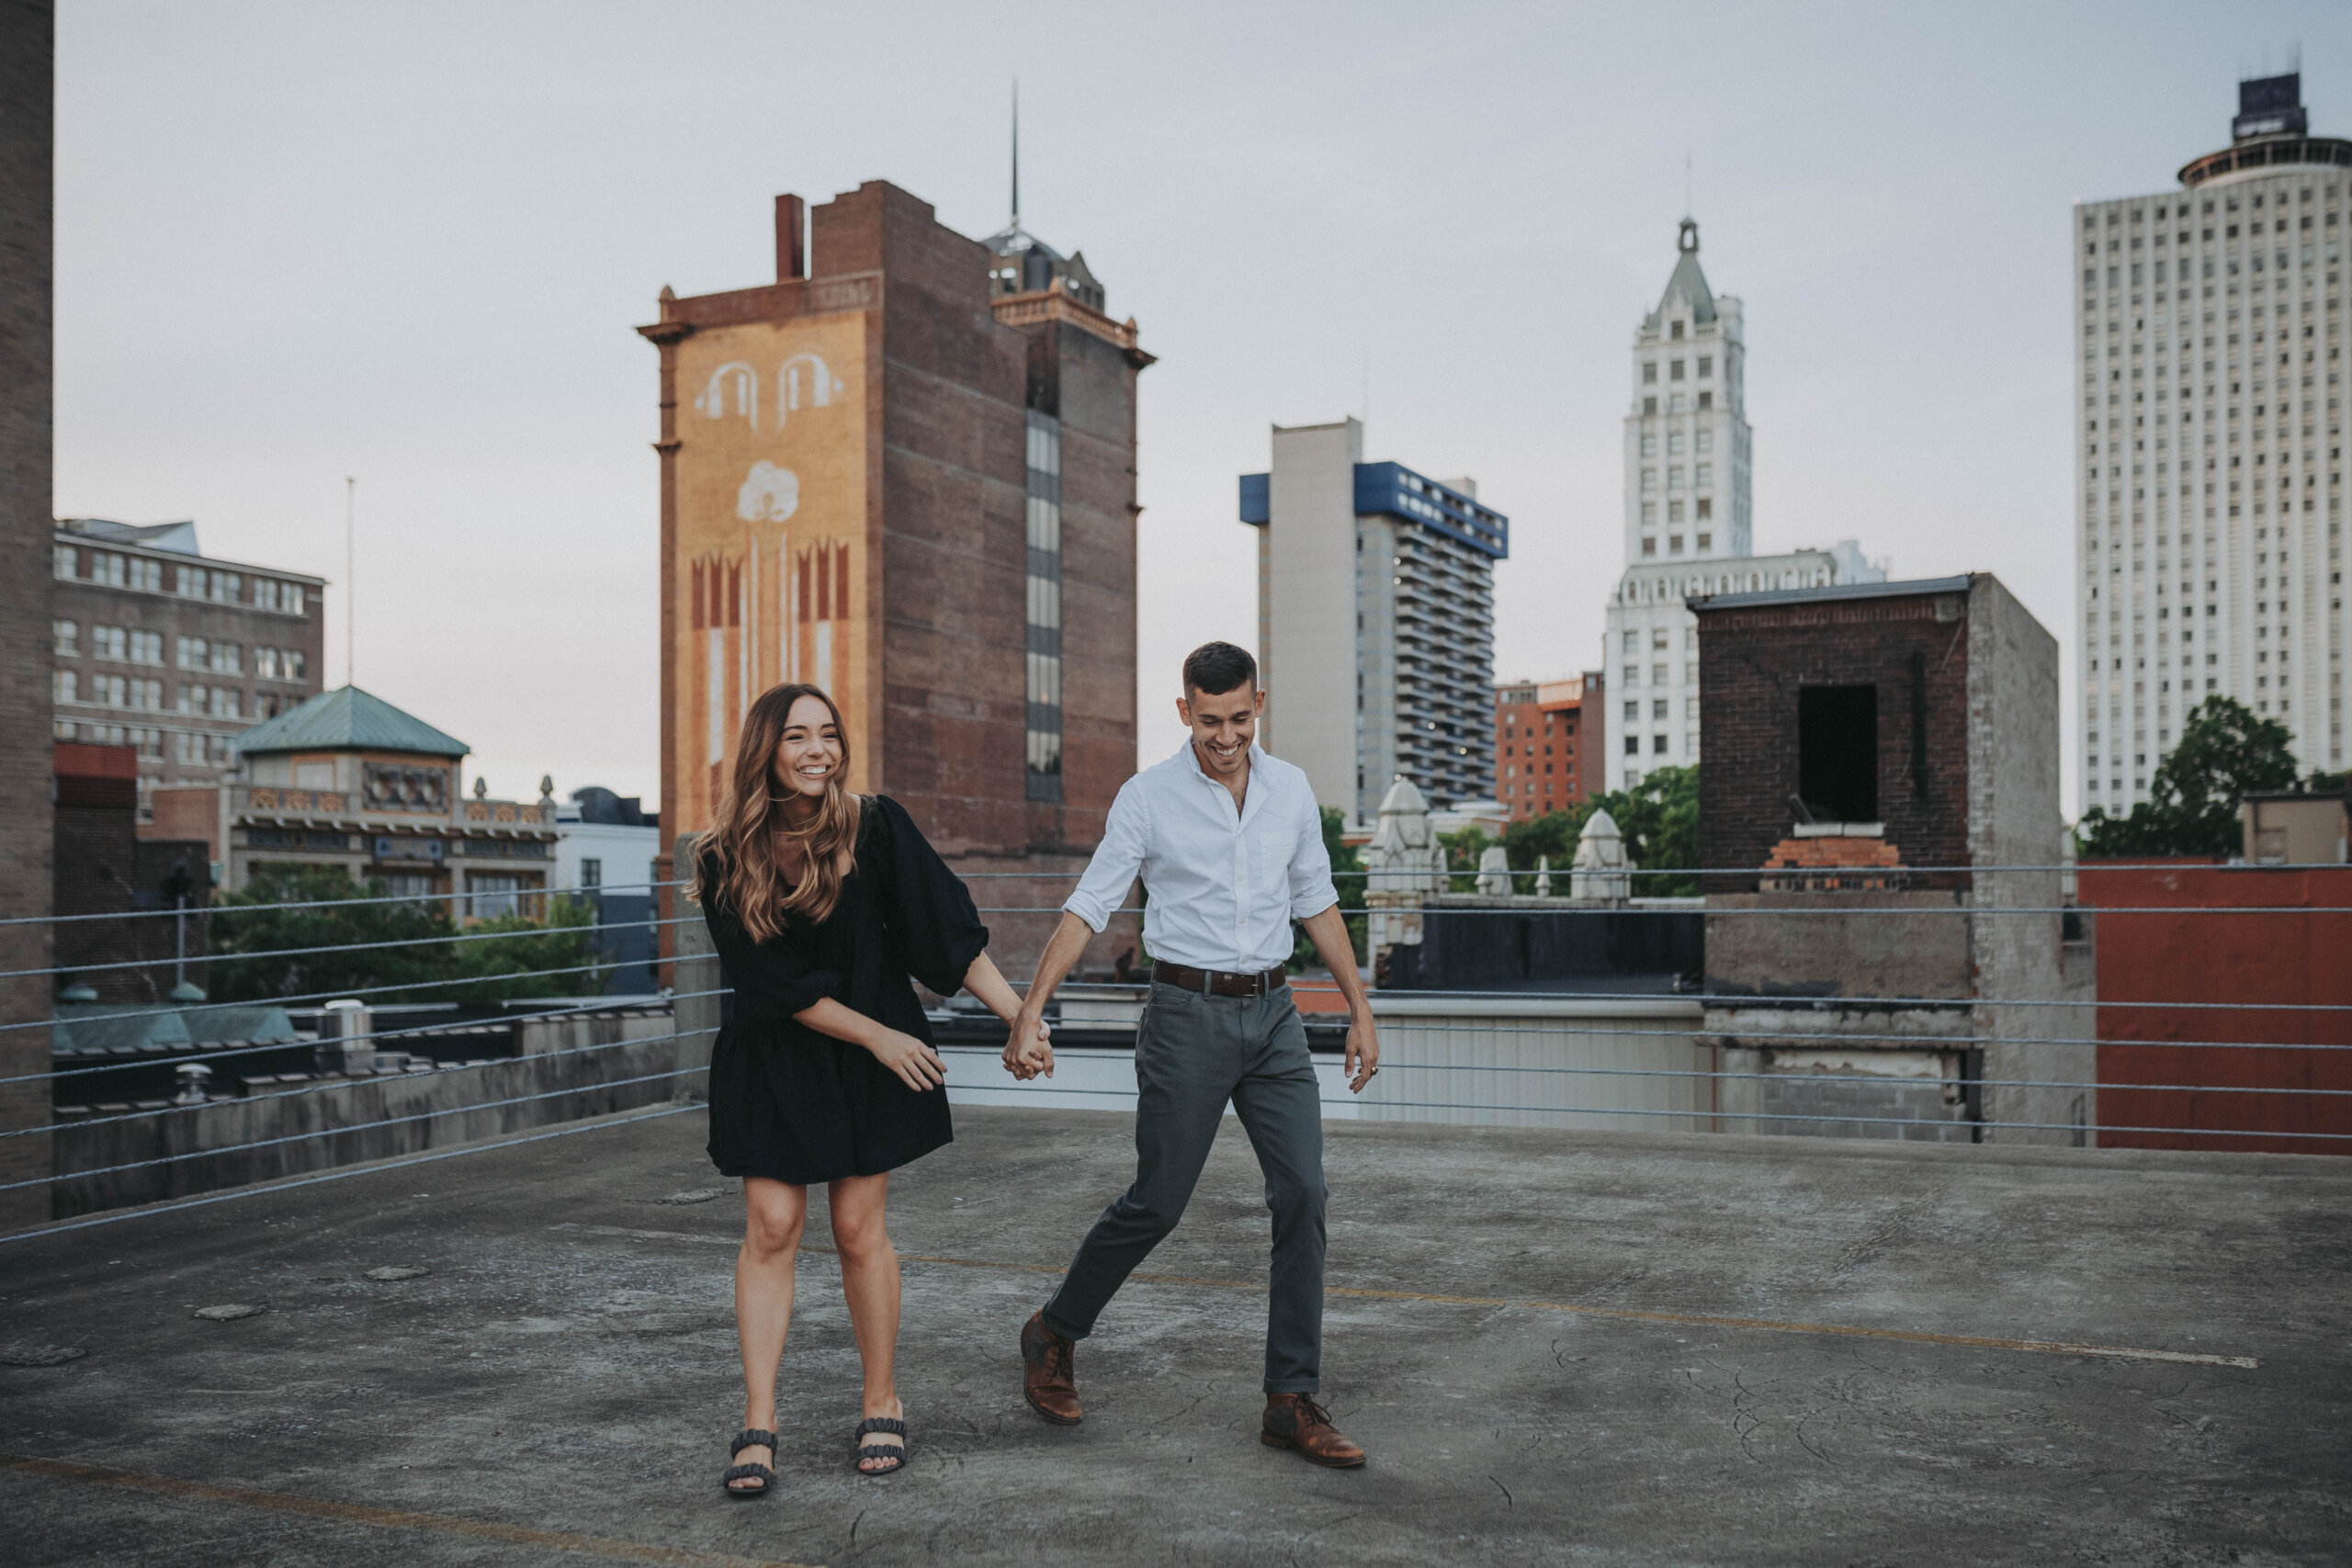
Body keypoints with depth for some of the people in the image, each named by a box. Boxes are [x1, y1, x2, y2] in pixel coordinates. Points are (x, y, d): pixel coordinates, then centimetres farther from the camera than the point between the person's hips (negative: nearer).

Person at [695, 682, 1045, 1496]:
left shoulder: (876, 827, -9)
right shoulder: (729, 859, -10)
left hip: (872, 1062, 0)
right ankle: (757, 1427, 3)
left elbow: (949, 930, -8)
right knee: (770, 1228, -3)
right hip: (773, 1061, 0)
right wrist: (877, 1036, -12)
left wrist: (1017, 1013, -14)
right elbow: (772, 981, -10)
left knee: (858, 1229, 3)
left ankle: (883, 1406, 19)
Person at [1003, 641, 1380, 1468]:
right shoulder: (1147, 797, -6)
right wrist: (1029, 1013, -18)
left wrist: (1360, 1011, 13)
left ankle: (1292, 1404, 3)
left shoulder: (1291, 790, 6)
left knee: (1302, 1193, -5)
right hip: (1187, 1016, -4)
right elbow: (1086, 909, -9)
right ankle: (1055, 1332, 26)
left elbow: (1318, 905, 15)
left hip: (1272, 1013, 4)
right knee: (1156, 1204, 0)